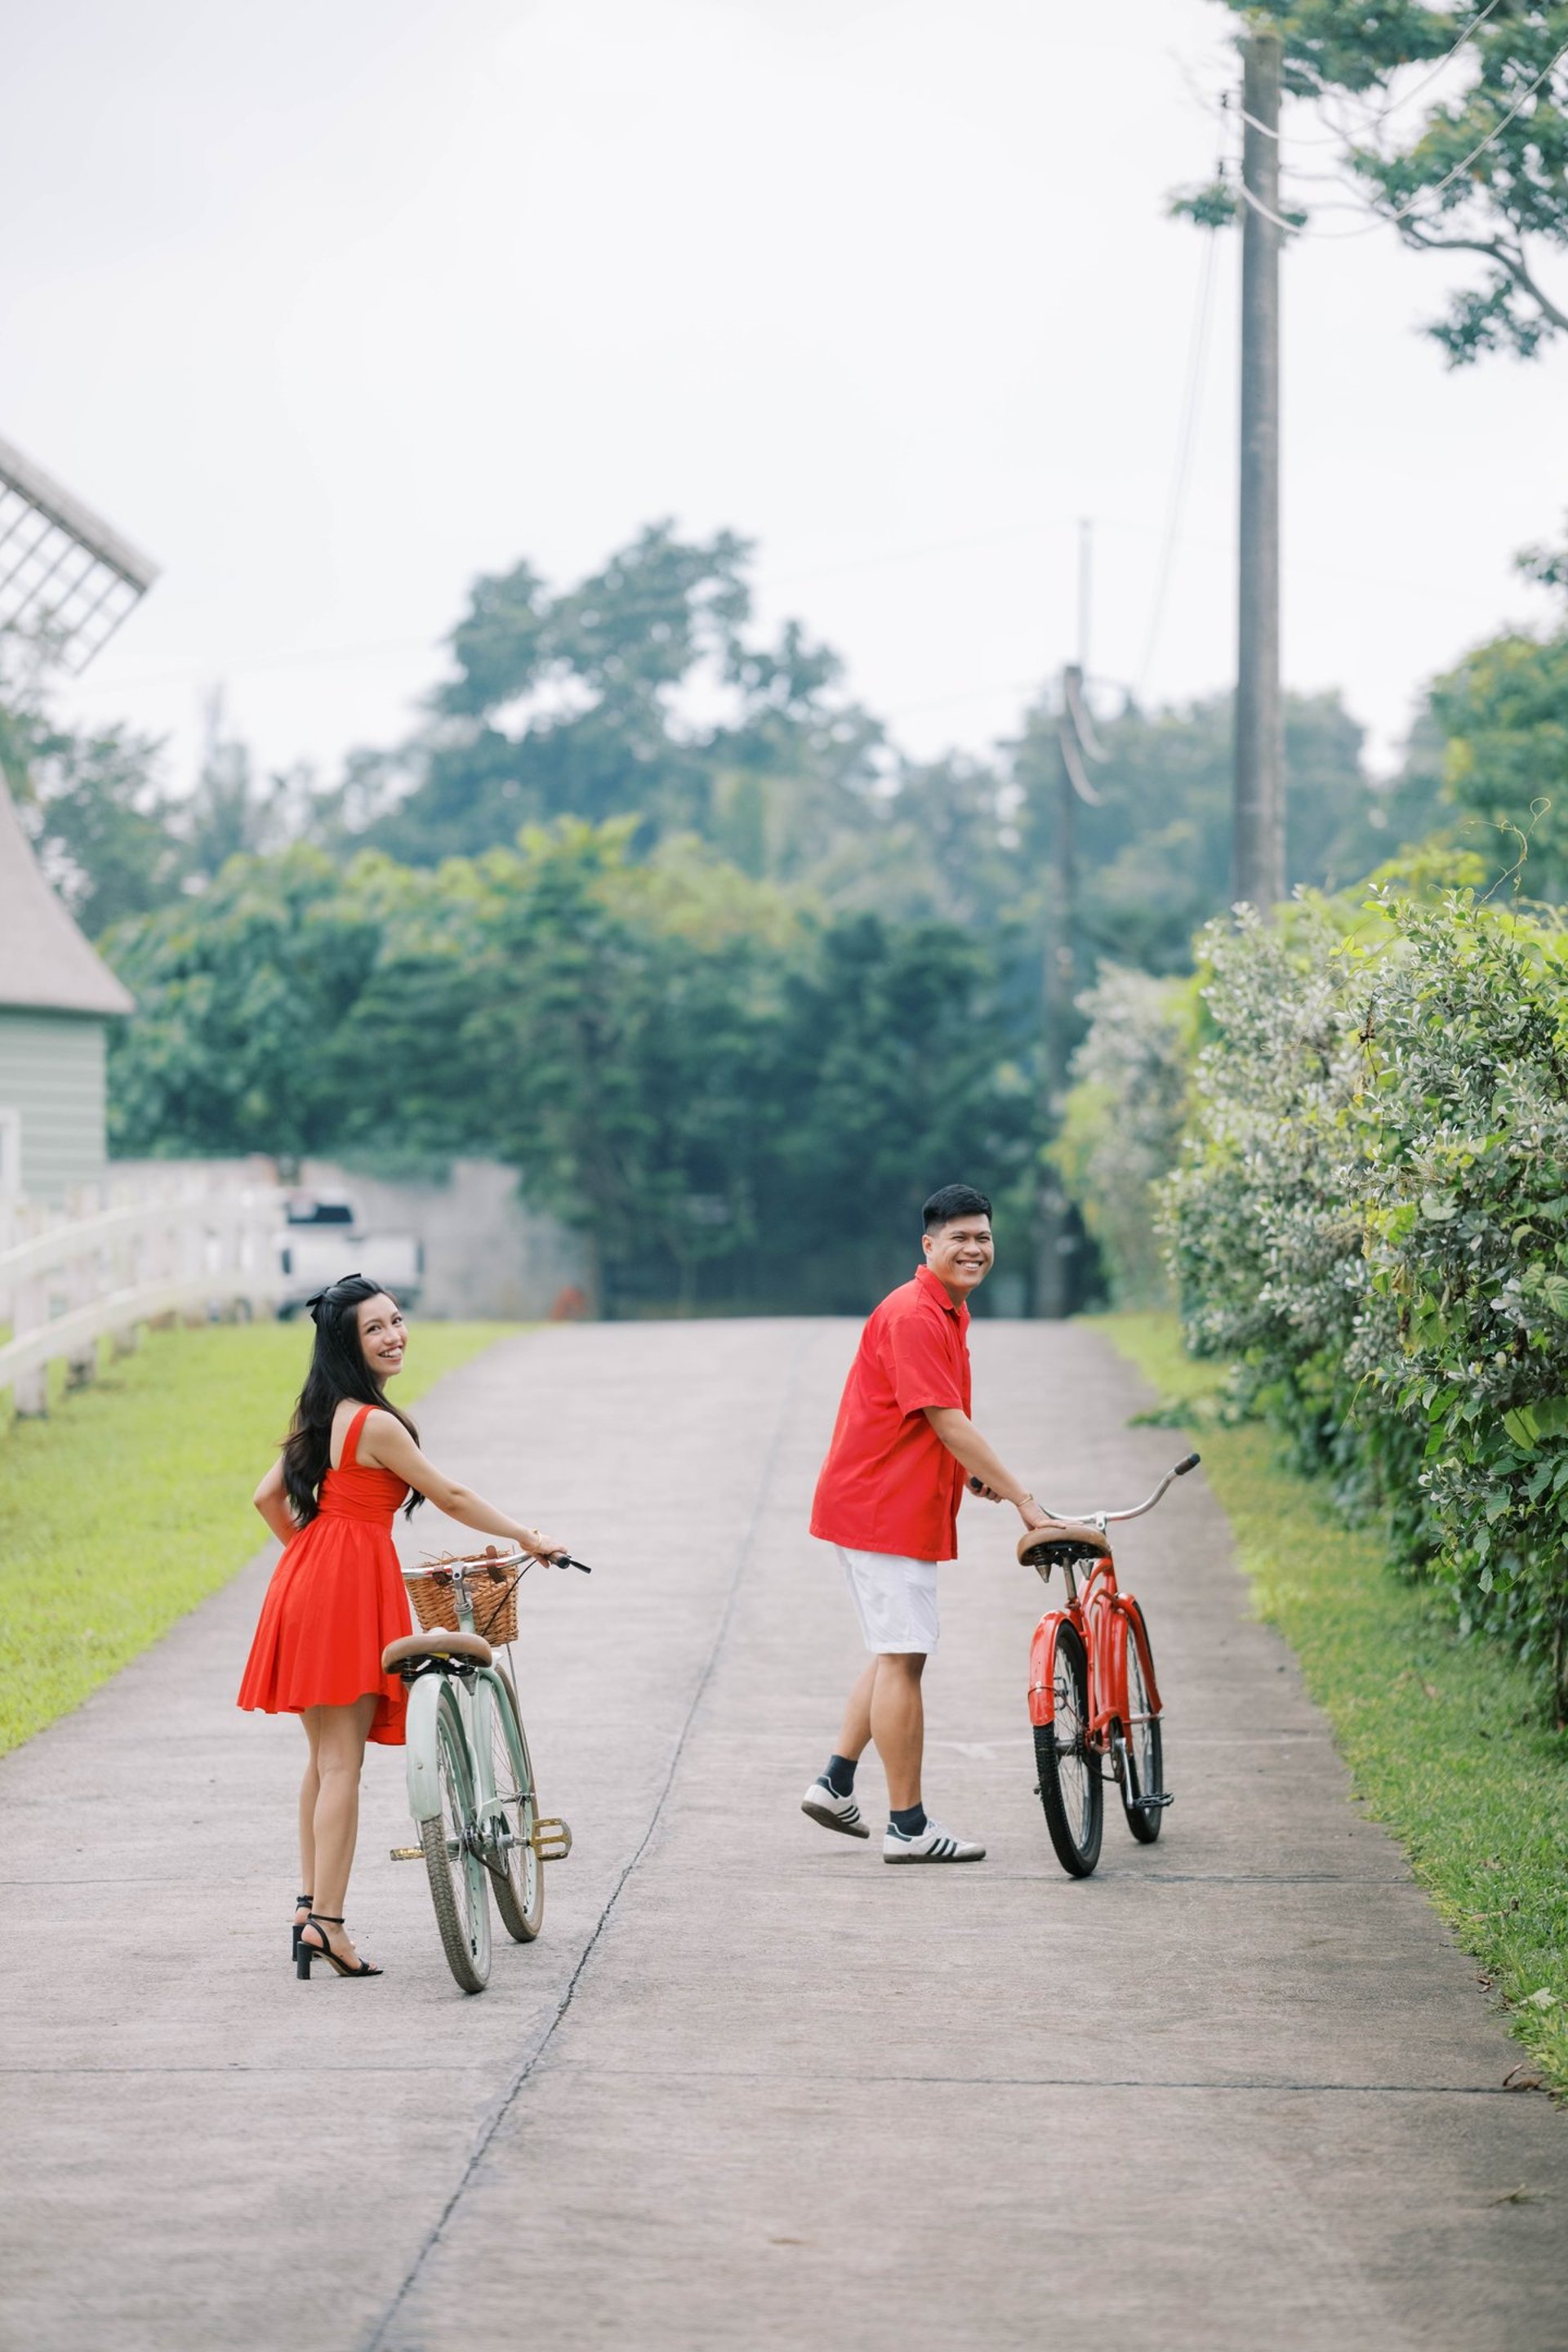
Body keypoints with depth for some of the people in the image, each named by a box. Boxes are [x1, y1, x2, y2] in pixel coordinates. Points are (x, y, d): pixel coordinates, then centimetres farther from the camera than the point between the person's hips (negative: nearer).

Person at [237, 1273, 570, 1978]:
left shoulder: (323, 1414, 12)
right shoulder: (374, 1424, -16)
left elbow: (269, 1497, 16)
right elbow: (451, 1498, -9)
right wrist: (531, 1538, 1)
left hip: (310, 1576, 9)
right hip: (351, 1588, -9)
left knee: (323, 1757, 15)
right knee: (342, 1761, -7)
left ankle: (309, 1905, 19)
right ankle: (327, 1922, -7)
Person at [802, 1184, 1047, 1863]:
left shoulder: (949, 1312, 14)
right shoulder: (912, 1316, -19)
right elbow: (946, 1422, -22)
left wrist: (973, 1471, 6)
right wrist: (1022, 1500, -20)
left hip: (907, 1507, 10)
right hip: (884, 1509, -10)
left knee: (897, 1654, 18)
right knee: (902, 1658, -7)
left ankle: (835, 1783, 26)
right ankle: (908, 1827, -3)